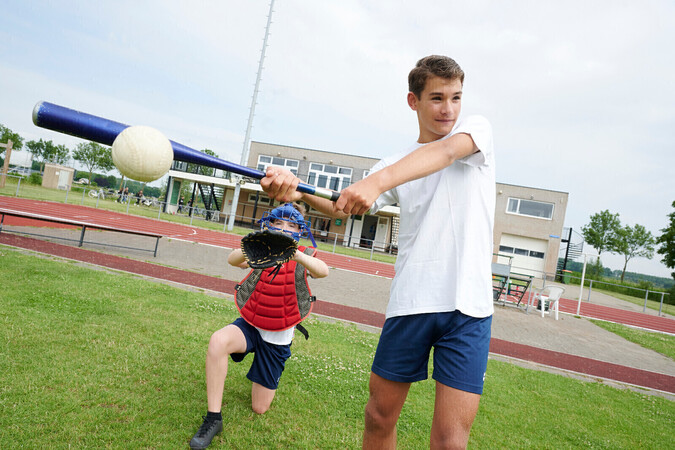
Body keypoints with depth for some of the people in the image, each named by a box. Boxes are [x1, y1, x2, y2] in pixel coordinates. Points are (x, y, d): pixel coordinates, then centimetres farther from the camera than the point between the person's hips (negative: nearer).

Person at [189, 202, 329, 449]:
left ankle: (267, 380, 41)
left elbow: (323, 271, -30)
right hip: (251, 325, 1)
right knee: (218, 342, -35)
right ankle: (213, 418, -19)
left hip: (278, 337, 0)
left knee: (259, 408, 6)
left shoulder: (304, 255, -7)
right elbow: (233, 260, -24)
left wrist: (297, 255, -50)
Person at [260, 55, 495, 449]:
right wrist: (299, 191, -21)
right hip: (409, 303, 3)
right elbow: (344, 206, 0)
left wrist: (377, 181, -34)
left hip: (468, 306, -2)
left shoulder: (478, 127, 6)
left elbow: (445, 152, -17)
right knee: (380, 416, 9)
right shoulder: (394, 165, 12)